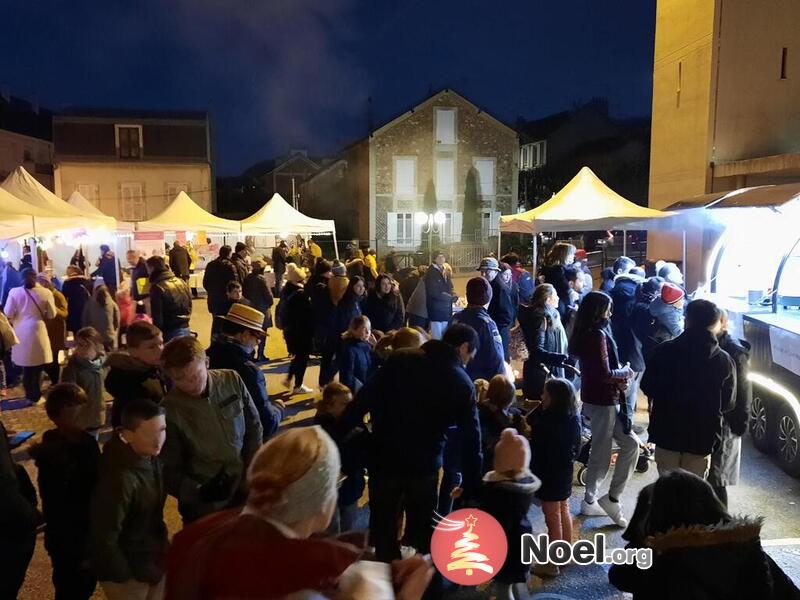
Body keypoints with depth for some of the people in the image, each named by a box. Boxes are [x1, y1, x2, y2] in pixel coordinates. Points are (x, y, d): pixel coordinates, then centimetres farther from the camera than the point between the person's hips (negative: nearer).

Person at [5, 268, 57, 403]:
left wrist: (16, 319, 17)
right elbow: (52, 314, 1)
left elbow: (8, 314, -4)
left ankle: (30, 394, 22)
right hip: (37, 331, -2)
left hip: (21, 331, 2)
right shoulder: (45, 292, -7)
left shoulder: (14, 292, -5)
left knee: (26, 364, 14)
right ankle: (35, 395, 12)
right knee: (37, 365, 8)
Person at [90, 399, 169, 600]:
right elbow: (104, 538, -24)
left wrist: (162, 546, 9)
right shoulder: (120, 477, -31)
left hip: (153, 559, 7)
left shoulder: (149, 457, -6)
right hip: (129, 570, -7)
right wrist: (125, 576, -14)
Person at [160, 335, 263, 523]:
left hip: (247, 492, 3)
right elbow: (169, 471, -10)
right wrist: (199, 491, -24)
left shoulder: (232, 381, -9)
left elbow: (254, 427, 3)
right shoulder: (169, 410, -17)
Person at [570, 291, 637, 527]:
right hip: (603, 401, -9)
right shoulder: (598, 335, -18)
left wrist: (619, 376, -2)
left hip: (595, 397, 9)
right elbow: (605, 374, -21)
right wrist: (625, 372, -3)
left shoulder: (585, 333, 9)